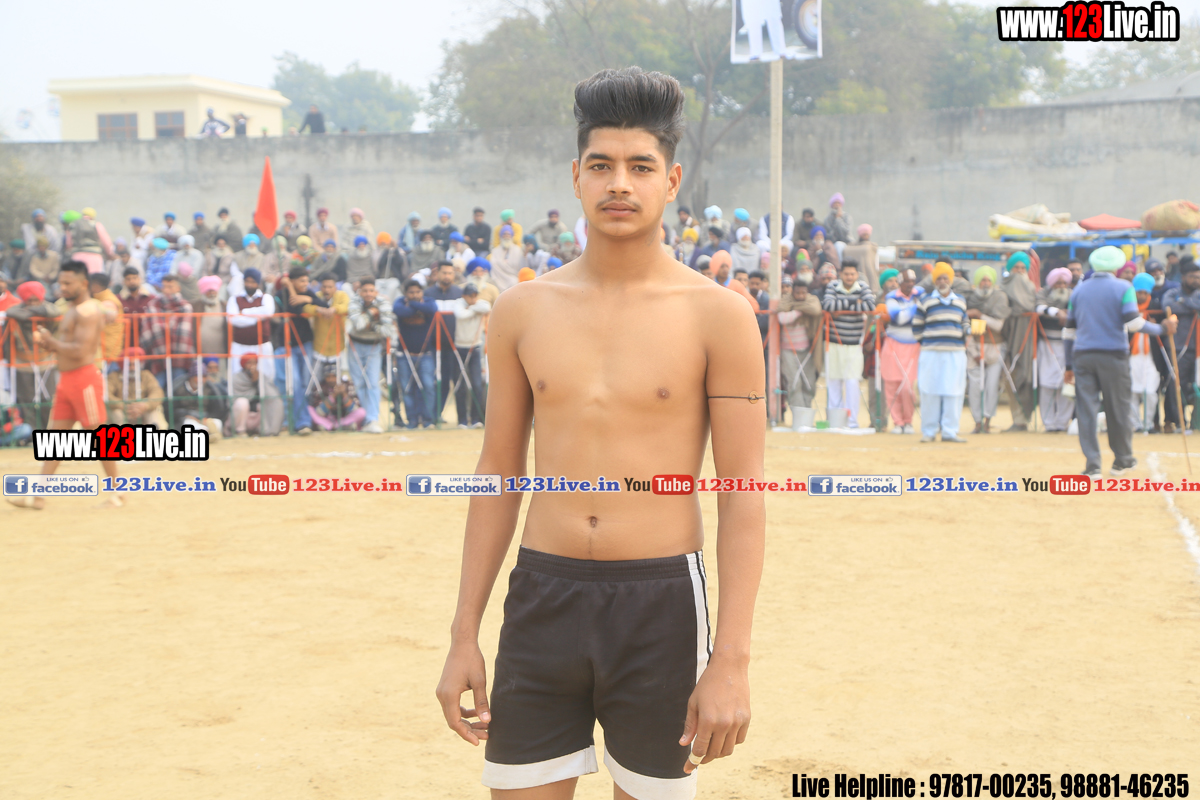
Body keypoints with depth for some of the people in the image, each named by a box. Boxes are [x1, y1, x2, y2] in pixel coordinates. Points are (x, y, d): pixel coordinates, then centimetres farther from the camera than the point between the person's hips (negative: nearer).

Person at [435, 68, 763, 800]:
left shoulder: (716, 315, -4)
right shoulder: (522, 312, 5)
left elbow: (745, 493, -5)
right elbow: (499, 474, 11)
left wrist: (732, 659, -12)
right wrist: (464, 636, 7)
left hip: (660, 601, -2)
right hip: (543, 595, 3)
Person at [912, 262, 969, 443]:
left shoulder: (960, 301, 15)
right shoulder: (926, 301, 6)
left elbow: (965, 321, 24)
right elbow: (917, 325, 8)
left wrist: (967, 331, 5)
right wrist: (924, 341, 4)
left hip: (956, 353, 3)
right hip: (931, 353, -2)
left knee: (954, 392, -2)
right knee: (930, 392, -3)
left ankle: (950, 431, 4)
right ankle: (928, 431, 5)